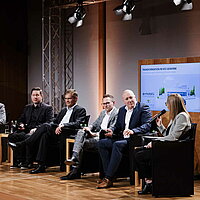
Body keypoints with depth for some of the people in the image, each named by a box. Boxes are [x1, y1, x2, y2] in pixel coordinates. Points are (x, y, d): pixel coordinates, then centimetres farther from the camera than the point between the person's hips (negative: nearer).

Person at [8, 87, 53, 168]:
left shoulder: (48, 108, 6)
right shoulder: (27, 107, 26)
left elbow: (49, 123, -6)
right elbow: (21, 120, 25)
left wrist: (37, 128, -21)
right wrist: (21, 124, 0)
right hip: (26, 130, 5)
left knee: (27, 137, -37)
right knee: (11, 136, -23)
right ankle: (19, 160, -20)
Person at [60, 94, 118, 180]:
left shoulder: (117, 113, -6)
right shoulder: (103, 112, 23)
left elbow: (111, 130, -15)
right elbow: (95, 124, 26)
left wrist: (95, 134, -19)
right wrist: (89, 128, 1)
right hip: (97, 135, 8)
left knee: (82, 143, -22)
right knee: (81, 132, -17)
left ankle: (76, 170, -20)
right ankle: (74, 157, -27)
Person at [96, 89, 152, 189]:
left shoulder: (143, 108, -3)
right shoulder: (122, 110, 19)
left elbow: (147, 125, -16)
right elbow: (118, 126, 23)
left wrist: (132, 131, -32)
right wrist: (112, 130, -2)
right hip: (122, 138, 8)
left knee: (117, 144, -33)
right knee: (101, 143, -10)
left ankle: (109, 178, -32)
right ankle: (108, 174, -15)